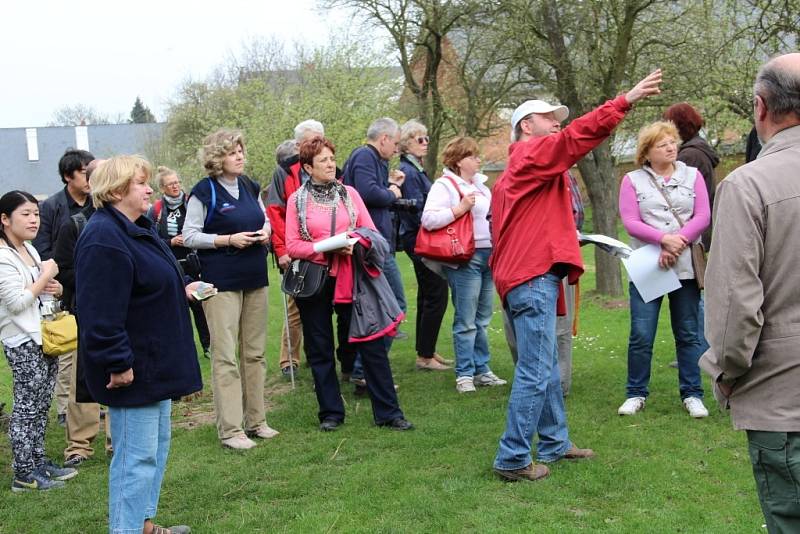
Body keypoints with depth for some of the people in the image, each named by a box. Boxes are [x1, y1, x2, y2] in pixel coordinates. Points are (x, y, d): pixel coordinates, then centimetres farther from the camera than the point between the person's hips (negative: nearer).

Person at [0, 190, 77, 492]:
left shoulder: (29, 250, 15)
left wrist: (54, 289, 5)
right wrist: (46, 276, -13)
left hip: (43, 338, 9)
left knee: (40, 406, 13)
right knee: (26, 407, -5)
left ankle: (38, 462, 21)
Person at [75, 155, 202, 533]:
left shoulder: (137, 229, 13)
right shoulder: (104, 239, -22)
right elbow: (100, 312, -26)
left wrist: (180, 290, 14)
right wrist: (118, 363, -26)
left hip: (155, 363, 11)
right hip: (132, 369, -11)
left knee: (157, 445, 19)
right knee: (137, 456, -3)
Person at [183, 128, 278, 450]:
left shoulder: (250, 187, 11)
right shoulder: (204, 191, -8)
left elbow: (265, 218, 23)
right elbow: (189, 236, -9)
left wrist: (265, 231, 0)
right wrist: (229, 239, -18)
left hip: (255, 278, 7)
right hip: (222, 282, -7)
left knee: (255, 353, 12)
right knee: (225, 357, -5)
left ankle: (255, 420, 22)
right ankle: (230, 430, 0)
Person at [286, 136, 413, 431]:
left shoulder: (349, 193, 8)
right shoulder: (297, 201, 2)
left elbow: (372, 232, 8)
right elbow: (292, 246, -4)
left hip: (349, 279, 1)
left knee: (372, 343, -2)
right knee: (320, 350, 7)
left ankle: (388, 412, 4)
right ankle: (331, 413, 20)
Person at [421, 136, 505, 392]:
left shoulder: (481, 186, 20)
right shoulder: (444, 186, -7)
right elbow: (428, 219, -18)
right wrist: (459, 209, -21)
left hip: (488, 255, 8)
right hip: (464, 259, -8)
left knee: (482, 319, 12)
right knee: (466, 321, -5)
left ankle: (481, 370, 20)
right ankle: (464, 374, 2)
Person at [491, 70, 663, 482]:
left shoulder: (515, 171, 24)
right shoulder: (533, 154, -6)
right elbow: (578, 136, -21)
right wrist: (627, 100, -23)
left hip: (522, 276, 11)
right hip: (534, 278, -11)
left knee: (547, 368, 18)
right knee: (535, 373, -8)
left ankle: (555, 444, 27)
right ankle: (513, 459, -4)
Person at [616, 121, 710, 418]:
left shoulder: (692, 176, 8)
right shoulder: (633, 180, 4)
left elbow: (702, 217, 0)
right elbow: (630, 222, -6)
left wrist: (676, 244, -13)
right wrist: (664, 239, -18)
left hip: (686, 267, 1)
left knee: (688, 334, 7)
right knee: (641, 335, -3)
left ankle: (692, 394, 15)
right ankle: (636, 394, 10)